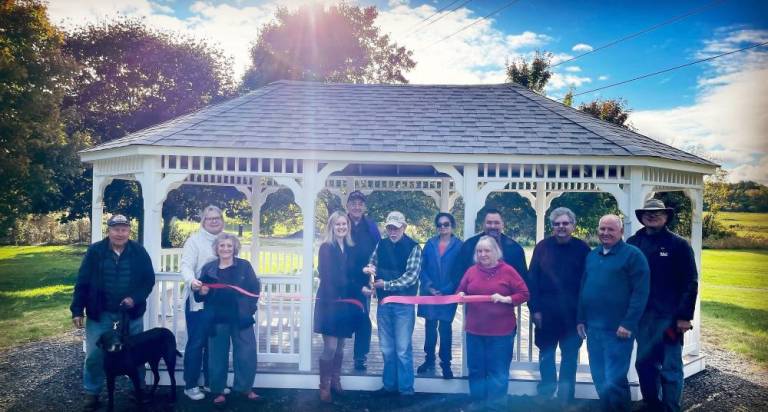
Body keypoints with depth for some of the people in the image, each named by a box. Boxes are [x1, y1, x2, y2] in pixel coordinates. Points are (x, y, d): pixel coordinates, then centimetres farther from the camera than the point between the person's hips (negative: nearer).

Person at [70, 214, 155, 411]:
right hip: (100, 313, -1)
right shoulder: (95, 251, -7)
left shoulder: (139, 252, -5)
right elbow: (82, 282, -4)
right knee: (94, 355, 5)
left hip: (131, 313, 1)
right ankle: (91, 393, 24)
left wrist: (135, 299, -16)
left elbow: (149, 280, -2)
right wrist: (77, 310, -7)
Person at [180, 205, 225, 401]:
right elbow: (186, 265, -16)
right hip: (198, 300, -5)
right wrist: (191, 280, -36)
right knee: (196, 343, -2)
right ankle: (190, 385, 8)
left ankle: (211, 382, 24)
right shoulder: (195, 240, -4)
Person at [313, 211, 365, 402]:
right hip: (330, 302, -5)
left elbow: (352, 276, 12)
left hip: (346, 303, 5)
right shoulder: (326, 248, -7)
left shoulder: (350, 249, 10)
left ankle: (335, 382, 25)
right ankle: (324, 386, 9)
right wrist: (333, 299, -19)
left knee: (340, 347, 12)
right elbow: (326, 277, -12)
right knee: (330, 347, -5)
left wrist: (359, 299, 6)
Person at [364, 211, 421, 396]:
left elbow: (411, 277, -15)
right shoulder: (381, 245, 7)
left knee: (403, 349, 1)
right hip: (383, 302, 5)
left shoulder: (413, 247, -8)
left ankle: (406, 389, 13)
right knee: (386, 348, 13)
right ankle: (389, 385, 27)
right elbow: (373, 266, 13)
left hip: (404, 304, -5)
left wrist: (386, 285, -15)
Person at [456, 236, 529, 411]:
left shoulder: (507, 270, -5)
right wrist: (460, 295, -7)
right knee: (476, 369, 13)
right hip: (475, 330, 4)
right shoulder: (471, 271, 5)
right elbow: (460, 291, 16)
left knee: (498, 372, 5)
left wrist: (506, 299, -18)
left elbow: (524, 294, -4)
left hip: (501, 331, -4)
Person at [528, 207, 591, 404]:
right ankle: (546, 392, 27)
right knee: (546, 354, 11)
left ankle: (565, 397, 23)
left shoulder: (582, 248, -2)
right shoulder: (543, 247, -1)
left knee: (570, 356, 10)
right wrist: (535, 309, -7)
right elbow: (532, 279, -2)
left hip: (573, 313, 0)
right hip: (546, 312, 0)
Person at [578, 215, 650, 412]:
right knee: (600, 380, 13)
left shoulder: (633, 254, -7)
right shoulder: (592, 255, 13)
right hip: (593, 327, 6)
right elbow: (583, 289, 18)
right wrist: (581, 319, 12)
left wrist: (628, 323, -17)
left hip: (618, 329, -6)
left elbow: (640, 292, -12)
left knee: (614, 382, -5)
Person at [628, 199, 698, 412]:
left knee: (670, 368, 2)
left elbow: (690, 283, -5)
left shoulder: (679, 245, -2)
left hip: (669, 317, -3)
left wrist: (685, 316, -11)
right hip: (642, 316, 3)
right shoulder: (633, 243, 4)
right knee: (644, 364, 12)